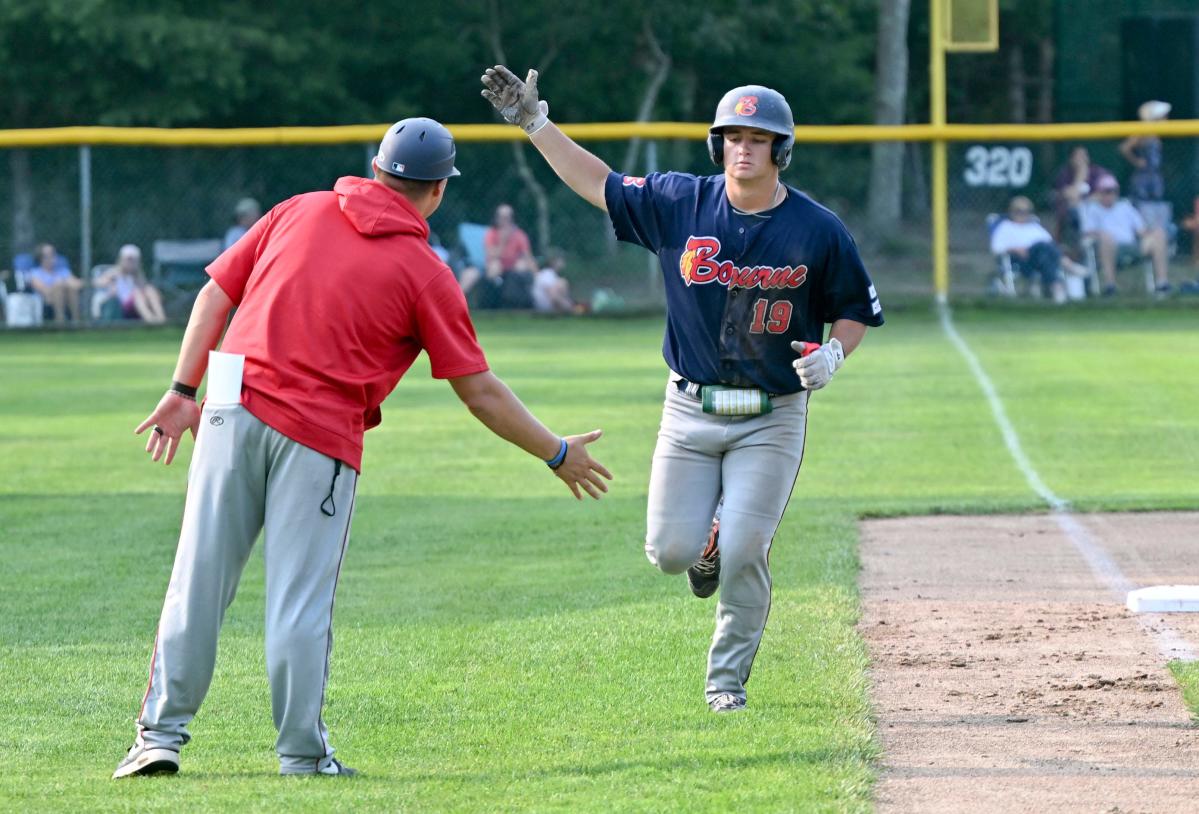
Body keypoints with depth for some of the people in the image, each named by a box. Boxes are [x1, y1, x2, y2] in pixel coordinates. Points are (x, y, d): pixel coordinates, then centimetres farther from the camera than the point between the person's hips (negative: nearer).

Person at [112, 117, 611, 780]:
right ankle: (302, 752, 6)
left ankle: (162, 731, 6)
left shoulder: (298, 212, 12)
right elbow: (479, 391, 2)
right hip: (321, 439, -3)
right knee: (301, 600, 2)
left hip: (234, 410, 3)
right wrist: (556, 454, 12)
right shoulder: (426, 275, 1)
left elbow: (215, 294, 10)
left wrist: (184, 392, 13)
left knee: (198, 581, 6)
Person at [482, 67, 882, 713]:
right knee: (670, 551, -4)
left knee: (742, 556, -10)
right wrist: (535, 124, -2)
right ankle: (709, 539, 35)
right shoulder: (679, 204, -2)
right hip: (691, 410, 2)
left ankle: (727, 679, 12)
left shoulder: (818, 230, -5)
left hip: (773, 418, -2)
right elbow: (599, 184, 5)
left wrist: (832, 353, -15)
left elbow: (856, 310, 5)